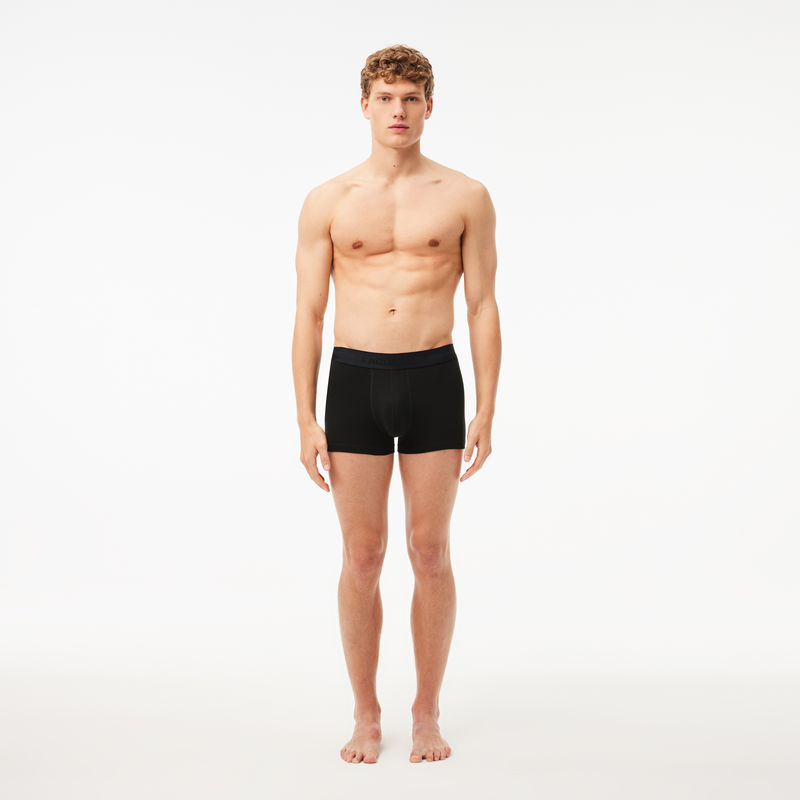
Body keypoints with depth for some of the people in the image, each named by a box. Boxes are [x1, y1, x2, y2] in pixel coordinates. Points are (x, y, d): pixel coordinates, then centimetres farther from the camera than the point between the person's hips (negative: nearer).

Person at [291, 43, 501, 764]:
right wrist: (307, 421, -1)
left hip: (434, 381, 0)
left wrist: (486, 414, -2)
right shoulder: (328, 203, 5)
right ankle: (366, 714, 21)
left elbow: (483, 307, 3)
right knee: (361, 556, 5)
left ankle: (427, 713, 22)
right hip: (354, 381, 1)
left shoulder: (466, 197, 3)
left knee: (431, 552, 5)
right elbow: (309, 313, 5)